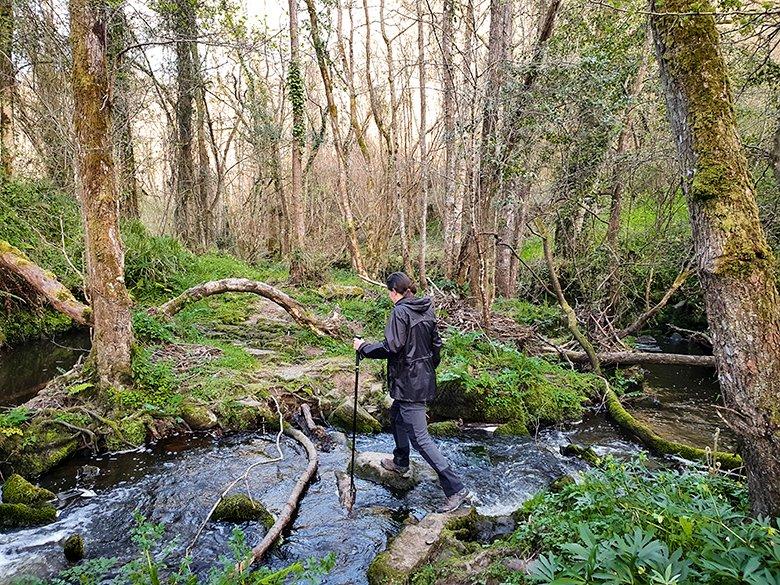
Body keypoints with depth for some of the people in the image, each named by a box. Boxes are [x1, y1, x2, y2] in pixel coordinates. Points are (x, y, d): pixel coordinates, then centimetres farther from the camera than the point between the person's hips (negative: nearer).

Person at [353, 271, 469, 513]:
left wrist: (363, 347, -11)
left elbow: (391, 348, -24)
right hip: (424, 378, 10)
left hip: (409, 382, -9)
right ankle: (400, 462, 48)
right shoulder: (426, 309, 7)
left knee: (419, 438, -5)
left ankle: (456, 488, -4)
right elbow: (436, 344, 14)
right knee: (396, 416, 30)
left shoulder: (400, 312, -18)